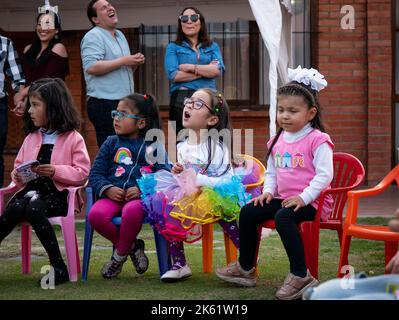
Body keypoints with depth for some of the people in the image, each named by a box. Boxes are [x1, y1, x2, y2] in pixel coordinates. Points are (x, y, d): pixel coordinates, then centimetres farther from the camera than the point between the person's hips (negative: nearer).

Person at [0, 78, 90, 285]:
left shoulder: (73, 138, 3)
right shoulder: (31, 138, 21)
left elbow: (82, 173, -4)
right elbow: (19, 165, 24)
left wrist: (56, 171, -17)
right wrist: (18, 176, 1)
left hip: (58, 193, -5)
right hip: (31, 188, 5)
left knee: (34, 209, -35)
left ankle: (58, 267, -29)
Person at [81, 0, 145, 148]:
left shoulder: (119, 35, 19)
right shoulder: (93, 37, -8)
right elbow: (91, 67, -22)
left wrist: (135, 63, 5)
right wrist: (123, 61, -17)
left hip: (124, 102, 9)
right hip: (104, 104, -9)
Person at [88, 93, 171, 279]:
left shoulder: (153, 146, 11)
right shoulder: (111, 143, 18)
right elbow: (95, 173, 12)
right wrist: (107, 189, -8)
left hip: (140, 196, -3)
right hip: (113, 195, 3)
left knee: (132, 211, -40)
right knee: (95, 215, -30)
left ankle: (120, 253, -11)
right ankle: (132, 246, -4)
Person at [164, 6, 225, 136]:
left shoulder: (213, 47, 16)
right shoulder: (173, 47, 9)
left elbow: (217, 70, -2)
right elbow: (174, 75, -7)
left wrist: (190, 67, -7)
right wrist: (206, 70, -3)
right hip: (182, 99, -2)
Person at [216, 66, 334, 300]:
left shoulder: (317, 140, -11)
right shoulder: (278, 141, 12)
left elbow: (325, 174, -18)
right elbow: (271, 172, 21)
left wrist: (304, 197, -25)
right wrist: (268, 191, 2)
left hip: (311, 201, -8)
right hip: (283, 198, 8)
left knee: (283, 217, -34)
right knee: (248, 212, 0)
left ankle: (301, 276, -29)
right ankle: (246, 268, 13)